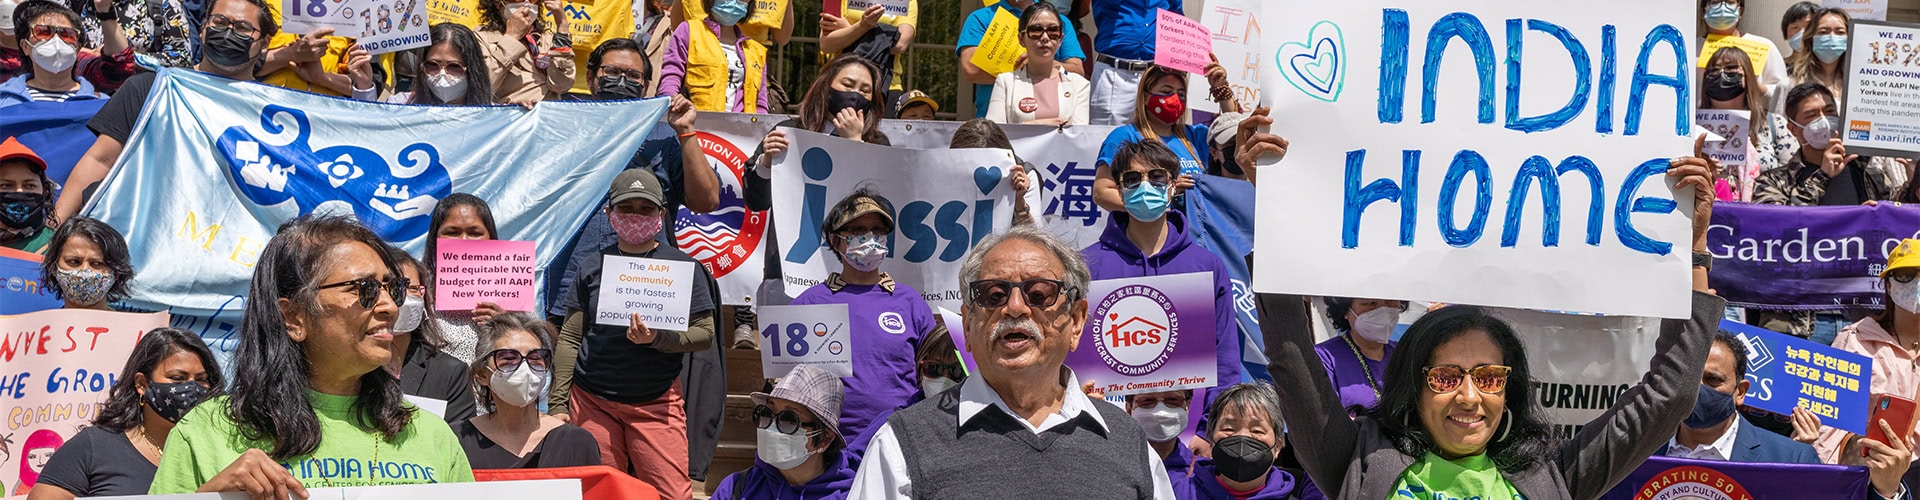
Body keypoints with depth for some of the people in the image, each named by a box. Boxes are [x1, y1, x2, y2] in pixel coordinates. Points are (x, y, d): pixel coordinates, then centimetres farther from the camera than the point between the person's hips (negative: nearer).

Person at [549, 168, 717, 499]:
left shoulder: (681, 265, 3)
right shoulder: (594, 267, 9)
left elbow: (705, 334, -1)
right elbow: (570, 339, 9)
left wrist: (657, 338, -18)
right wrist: (558, 403, 4)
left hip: (656, 402, -2)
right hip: (592, 401, 2)